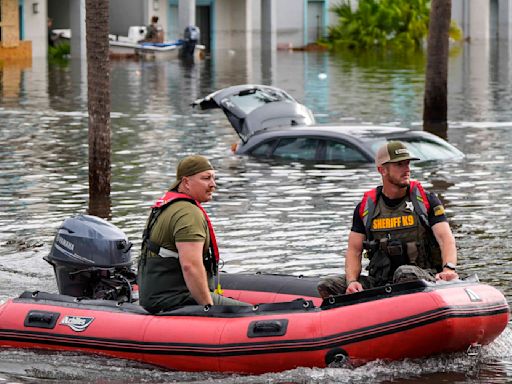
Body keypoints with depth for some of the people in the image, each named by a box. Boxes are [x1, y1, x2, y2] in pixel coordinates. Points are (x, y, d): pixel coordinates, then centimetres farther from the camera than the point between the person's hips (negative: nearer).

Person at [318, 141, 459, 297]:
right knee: (327, 285, -16)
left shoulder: (425, 200, 4)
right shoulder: (366, 207, 10)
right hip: (379, 282, 3)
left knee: (405, 273, -40)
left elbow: (446, 238, -6)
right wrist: (352, 281, -12)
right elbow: (354, 250, 9)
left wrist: (449, 269, -28)